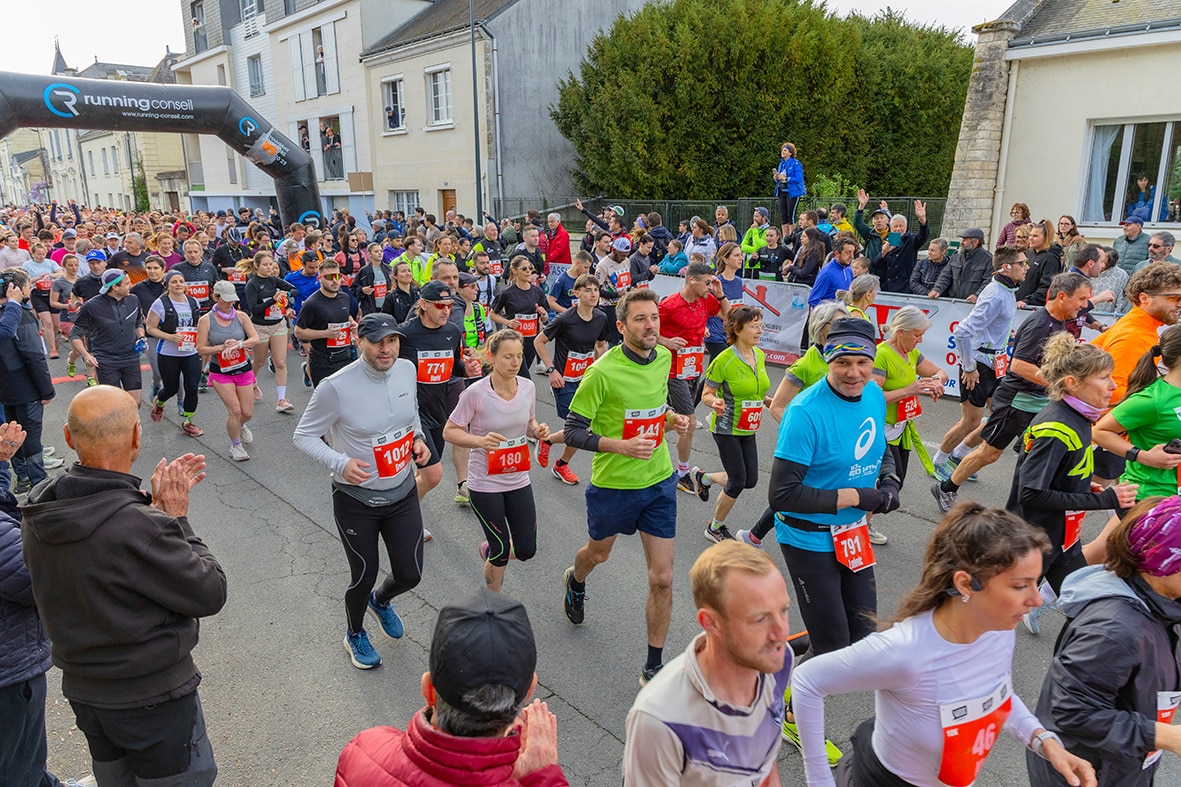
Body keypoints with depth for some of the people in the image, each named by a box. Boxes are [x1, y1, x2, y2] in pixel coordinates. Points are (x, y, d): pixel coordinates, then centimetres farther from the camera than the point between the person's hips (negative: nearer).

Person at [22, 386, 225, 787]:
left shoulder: (38, 508, -11)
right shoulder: (140, 529, -34)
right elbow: (211, 594, -22)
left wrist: (150, 501, -1)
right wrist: (177, 518, -15)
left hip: (81, 690, 7)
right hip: (152, 700, -7)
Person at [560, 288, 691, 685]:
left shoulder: (664, 357, -2)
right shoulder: (603, 372, -21)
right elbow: (572, 431, -16)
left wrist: (672, 418, -2)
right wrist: (620, 445, -28)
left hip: (659, 481, 4)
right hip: (612, 484, -3)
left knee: (662, 578, 1)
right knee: (599, 552, 25)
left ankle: (654, 666, 19)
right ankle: (575, 582, 63)